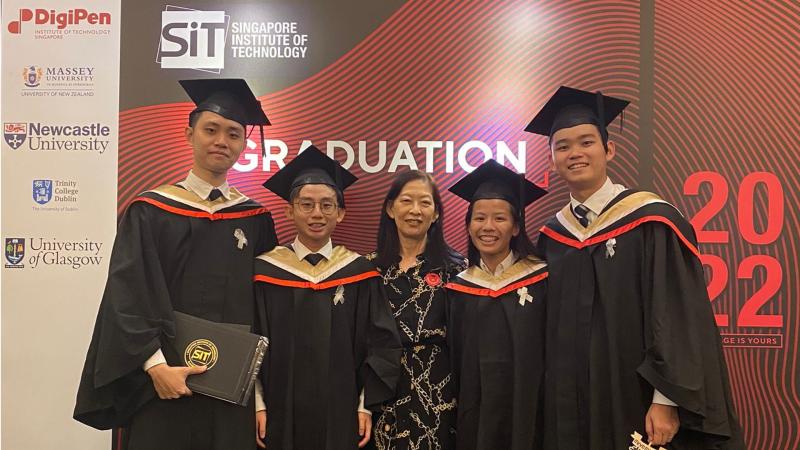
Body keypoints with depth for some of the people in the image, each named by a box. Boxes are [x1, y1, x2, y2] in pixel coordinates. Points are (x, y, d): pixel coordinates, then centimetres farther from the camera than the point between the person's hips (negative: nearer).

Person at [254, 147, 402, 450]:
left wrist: (366, 405, -2)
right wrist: (259, 406, -5)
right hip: (281, 415, 0)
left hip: (342, 415, 1)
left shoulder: (359, 273, -1)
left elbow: (382, 344, 1)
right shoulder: (266, 271, -2)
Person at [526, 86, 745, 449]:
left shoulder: (651, 223, -9)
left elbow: (681, 320, -11)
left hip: (635, 407, -4)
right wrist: (547, 401, 7)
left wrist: (666, 402, -15)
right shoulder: (550, 237, 5)